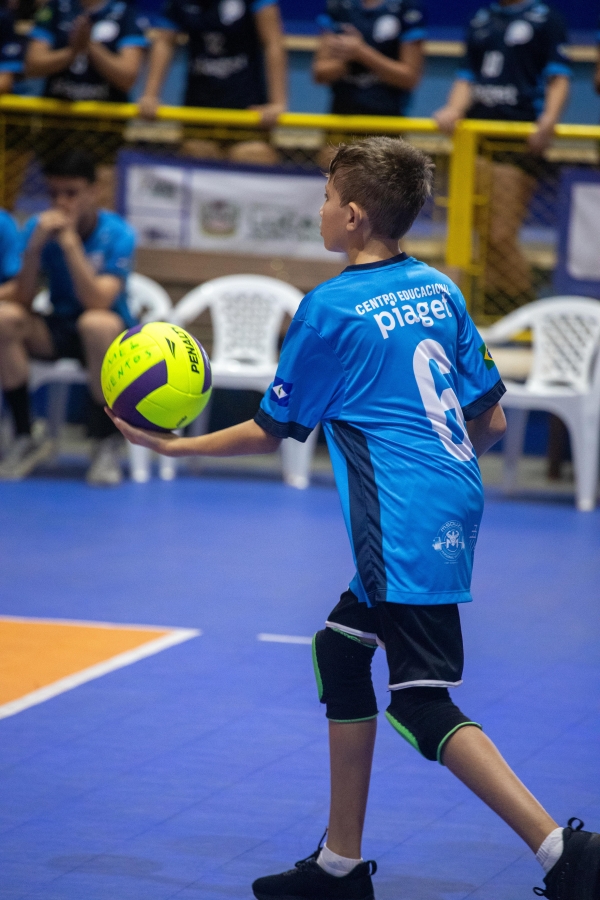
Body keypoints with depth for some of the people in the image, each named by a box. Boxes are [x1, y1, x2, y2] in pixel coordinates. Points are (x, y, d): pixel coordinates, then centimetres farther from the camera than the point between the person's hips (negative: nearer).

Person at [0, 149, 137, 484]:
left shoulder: (117, 234, -14)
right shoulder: (39, 227, -5)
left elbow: (98, 302, -27)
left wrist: (70, 243, -31)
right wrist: (35, 247, -26)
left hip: (113, 334, -4)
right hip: (57, 331, 4)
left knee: (97, 323, -39)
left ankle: (107, 444, -22)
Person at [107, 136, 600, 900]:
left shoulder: (330, 309, -8)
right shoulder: (439, 290, 12)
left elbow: (270, 431, 2)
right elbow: (491, 422, 14)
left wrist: (174, 446, 14)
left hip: (406, 530, -9)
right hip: (454, 509, 9)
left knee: (422, 705, -7)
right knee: (340, 649, 20)